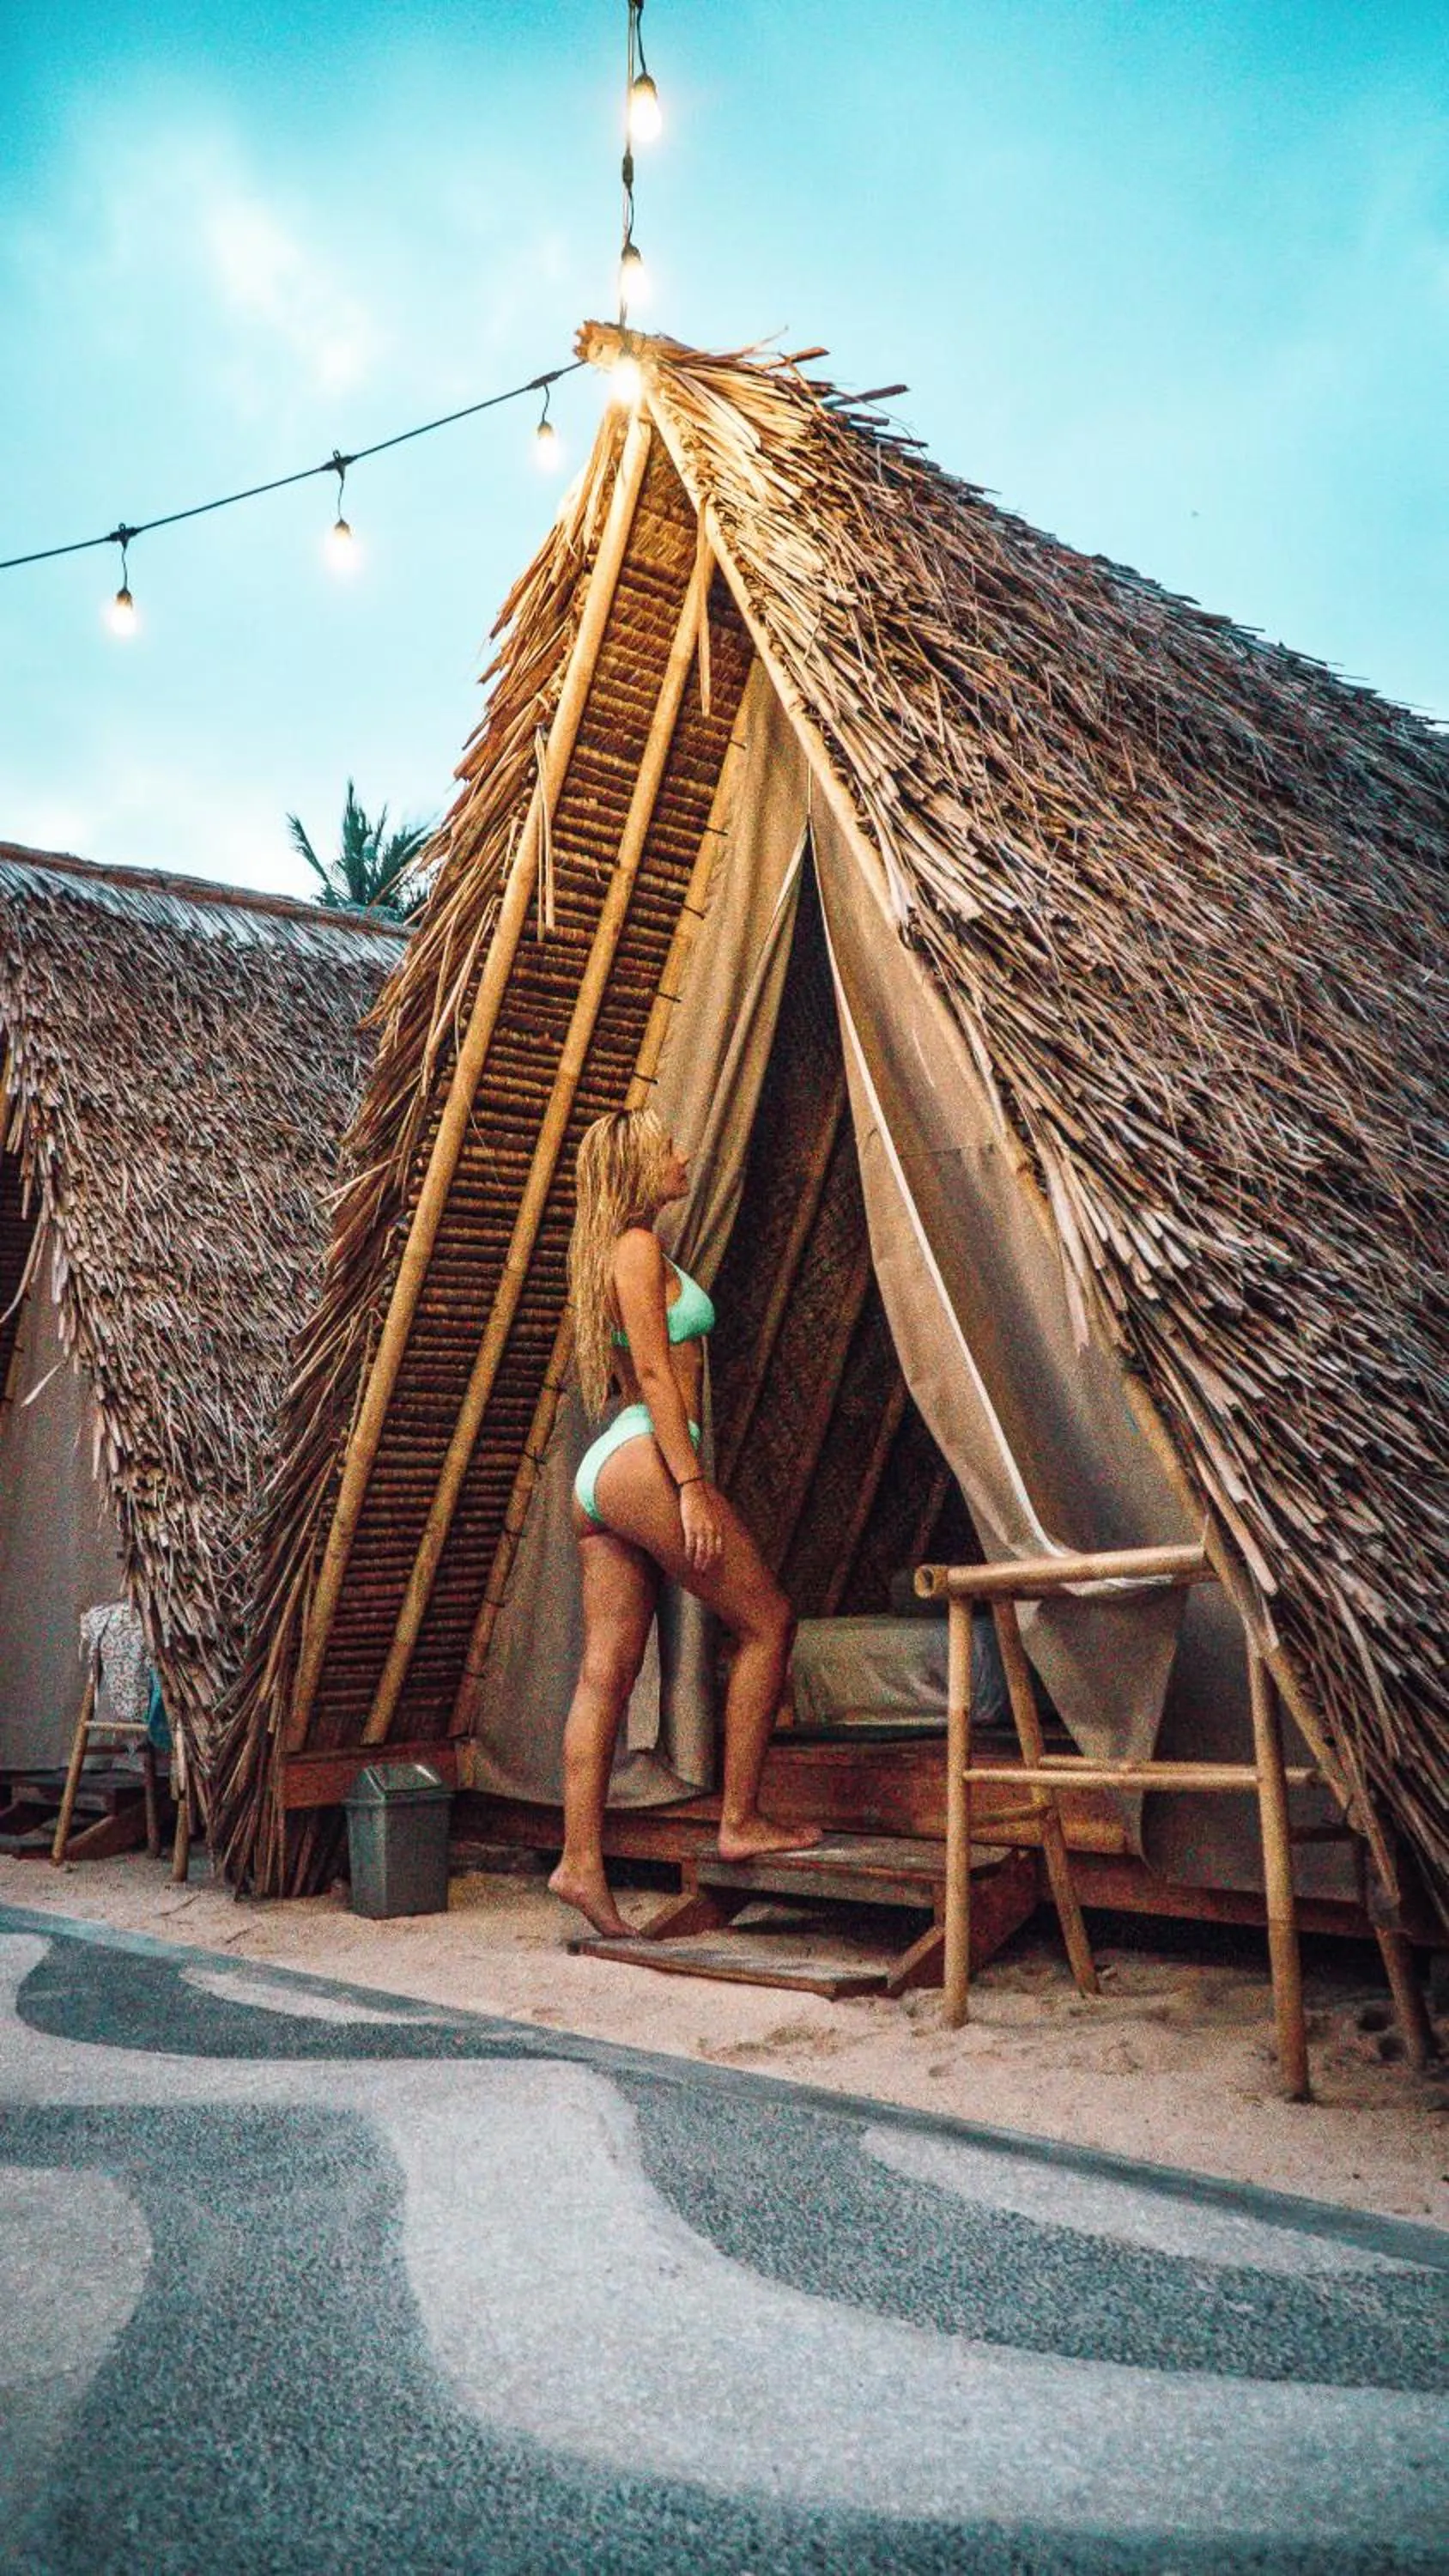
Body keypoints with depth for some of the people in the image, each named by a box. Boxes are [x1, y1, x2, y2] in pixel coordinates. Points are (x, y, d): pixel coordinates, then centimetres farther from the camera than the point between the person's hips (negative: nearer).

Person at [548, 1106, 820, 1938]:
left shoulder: (614, 1251, 22)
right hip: (645, 1461, -10)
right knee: (768, 1619, 0)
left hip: (604, 1473, 10)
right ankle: (741, 1821, 5)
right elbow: (655, 1373, -15)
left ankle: (581, 1861, 7)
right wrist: (691, 1484, -18)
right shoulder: (639, 1247, -7)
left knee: (607, 1672, 6)